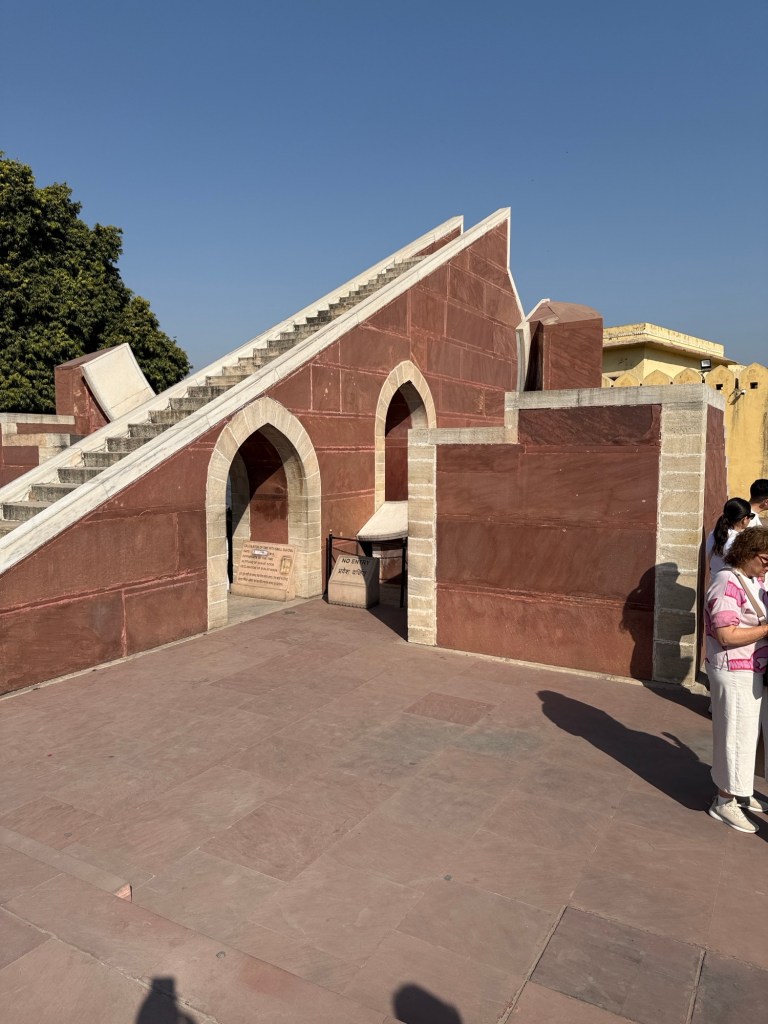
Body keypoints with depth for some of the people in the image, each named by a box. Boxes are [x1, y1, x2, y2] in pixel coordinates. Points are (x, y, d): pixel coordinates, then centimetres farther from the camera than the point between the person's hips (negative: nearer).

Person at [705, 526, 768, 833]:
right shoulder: (727, 584, -22)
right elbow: (727, 635, -26)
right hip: (734, 673, -9)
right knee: (735, 735, 2)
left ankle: (740, 792, 35)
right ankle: (725, 801, 17)